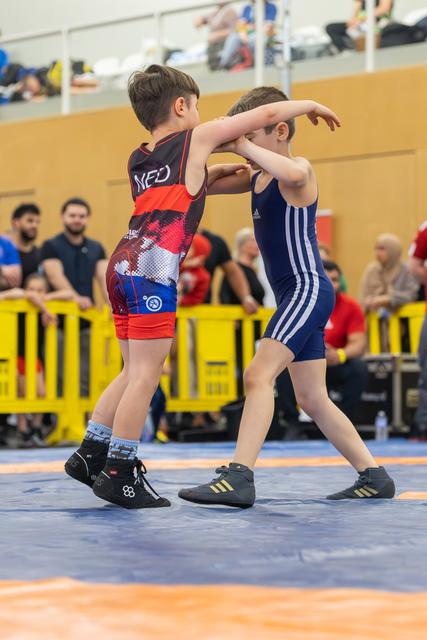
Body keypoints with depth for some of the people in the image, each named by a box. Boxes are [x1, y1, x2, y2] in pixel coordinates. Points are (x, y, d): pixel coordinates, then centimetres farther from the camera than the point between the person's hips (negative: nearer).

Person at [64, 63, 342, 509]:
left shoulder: (137, 160, 22)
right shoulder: (197, 138, 4)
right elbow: (267, 114, 11)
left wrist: (209, 177, 33)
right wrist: (309, 104, 25)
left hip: (122, 267, 8)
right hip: (153, 270, -8)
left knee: (135, 372, 16)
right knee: (146, 375, -5)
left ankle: (89, 454, 16)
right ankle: (118, 473, -5)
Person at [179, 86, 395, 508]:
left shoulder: (299, 173, -13)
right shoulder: (258, 177, 14)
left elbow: (293, 172, -39)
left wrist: (242, 144, -29)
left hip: (308, 289, -11)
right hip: (293, 296, 11)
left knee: (258, 374, -22)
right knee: (312, 400, 13)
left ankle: (239, 477, -29)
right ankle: (373, 477, 20)